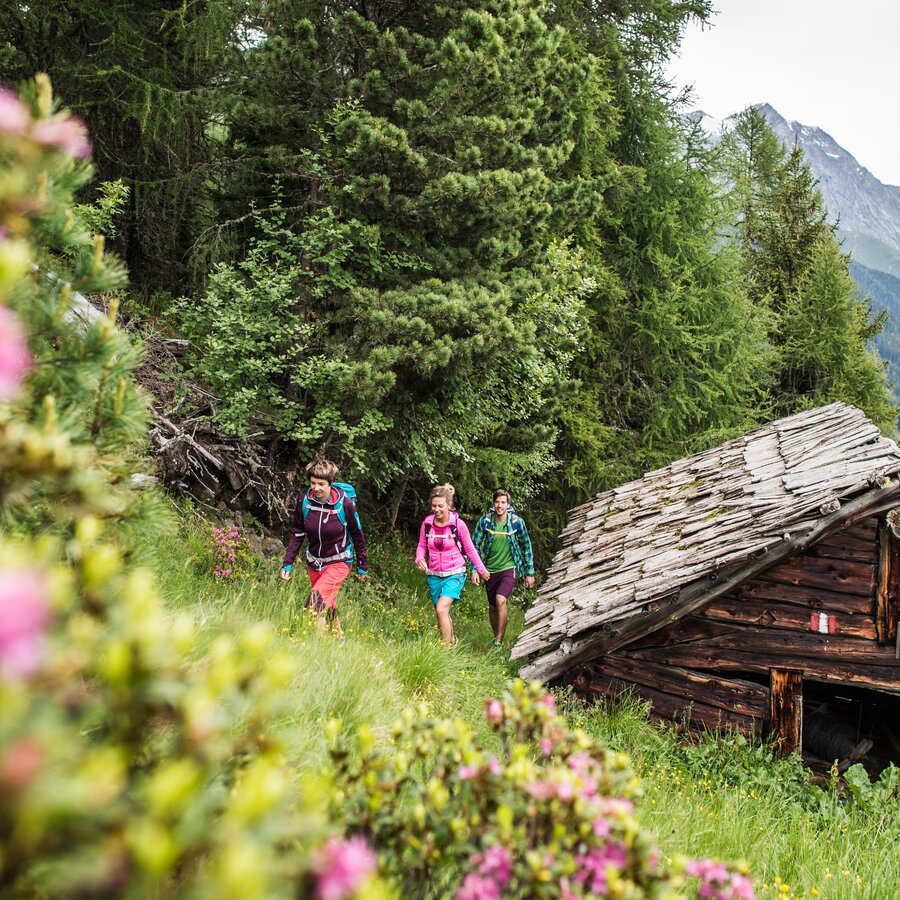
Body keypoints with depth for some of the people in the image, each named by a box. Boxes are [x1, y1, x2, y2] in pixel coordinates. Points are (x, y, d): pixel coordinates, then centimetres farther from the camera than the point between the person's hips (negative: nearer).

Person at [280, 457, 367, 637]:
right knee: (327, 604, 19)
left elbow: (357, 535, -7)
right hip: (314, 562, 5)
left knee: (316, 602, -23)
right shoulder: (304, 501, -12)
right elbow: (297, 534, -1)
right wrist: (288, 563, -6)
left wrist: (362, 566, 1)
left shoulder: (344, 504, -20)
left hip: (338, 562, -5)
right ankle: (339, 636, 41)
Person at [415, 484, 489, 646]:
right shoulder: (427, 523, -5)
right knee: (442, 613, 15)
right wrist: (420, 559, -14)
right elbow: (422, 546, 7)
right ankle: (452, 640, 39)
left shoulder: (458, 524, -13)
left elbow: (470, 549, -1)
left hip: (454, 574, -4)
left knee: (441, 609, -21)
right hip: (434, 575, 4)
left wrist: (481, 570, 5)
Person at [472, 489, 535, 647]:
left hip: (509, 568, -3)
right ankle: (496, 638, 32)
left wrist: (530, 573, 3)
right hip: (490, 570, 3)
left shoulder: (517, 522, -10)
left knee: (501, 600, -24)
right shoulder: (485, 521, -9)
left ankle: (499, 641, -17)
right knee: (492, 607, 12)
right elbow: (475, 546, -1)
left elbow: (526, 546, 1)